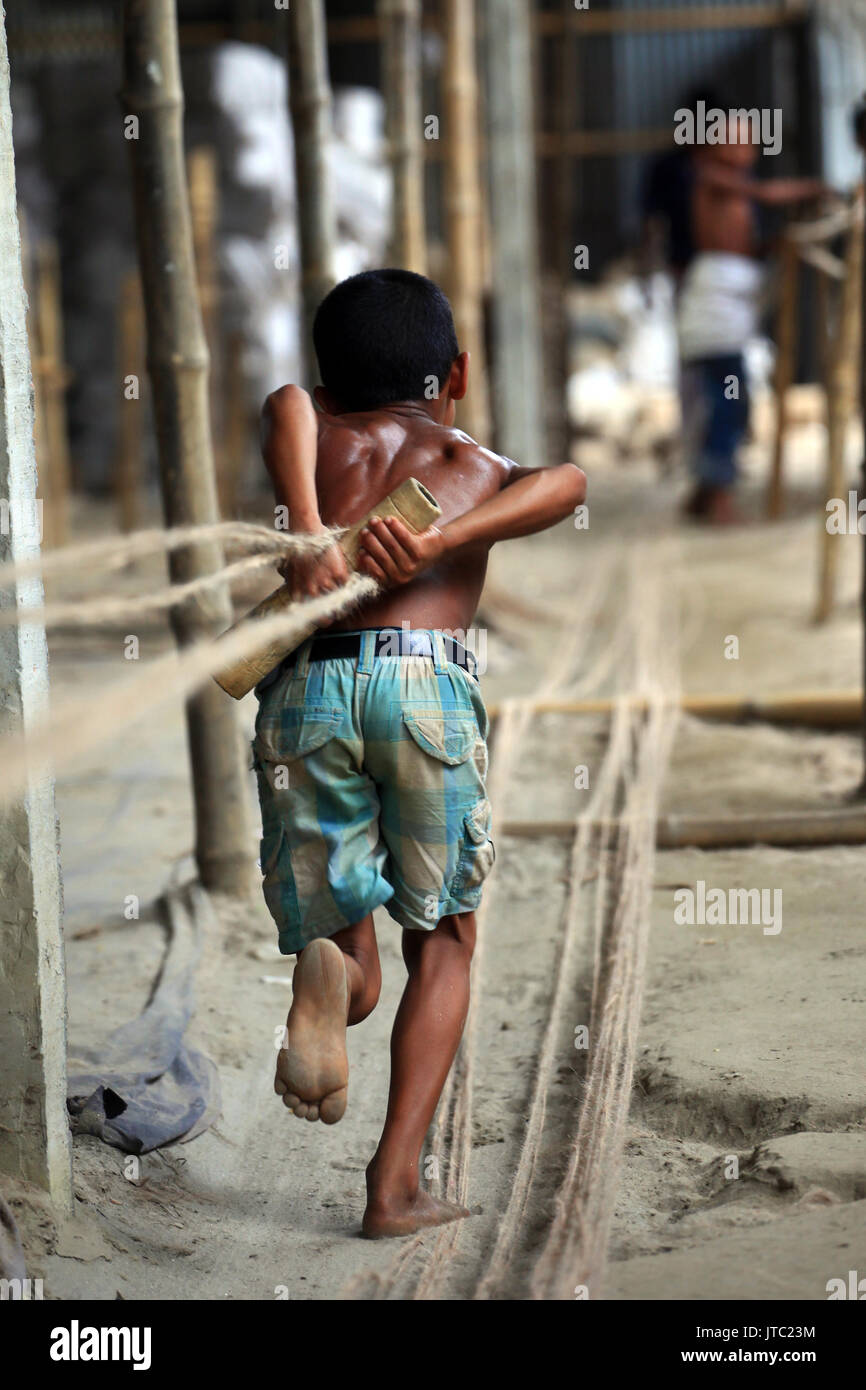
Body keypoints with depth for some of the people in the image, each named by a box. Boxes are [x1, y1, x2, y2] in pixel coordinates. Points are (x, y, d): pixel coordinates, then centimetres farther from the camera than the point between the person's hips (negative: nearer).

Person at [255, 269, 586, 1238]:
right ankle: (395, 1185, 3)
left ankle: (326, 974, -24)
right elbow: (567, 481, 0)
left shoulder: (322, 431, 25)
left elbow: (286, 405, -1)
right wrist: (438, 543, -9)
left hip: (306, 689, 1)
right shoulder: (481, 470, 24)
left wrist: (308, 540, -10)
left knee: (356, 982, 13)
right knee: (442, 945, 17)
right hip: (426, 683, -1)